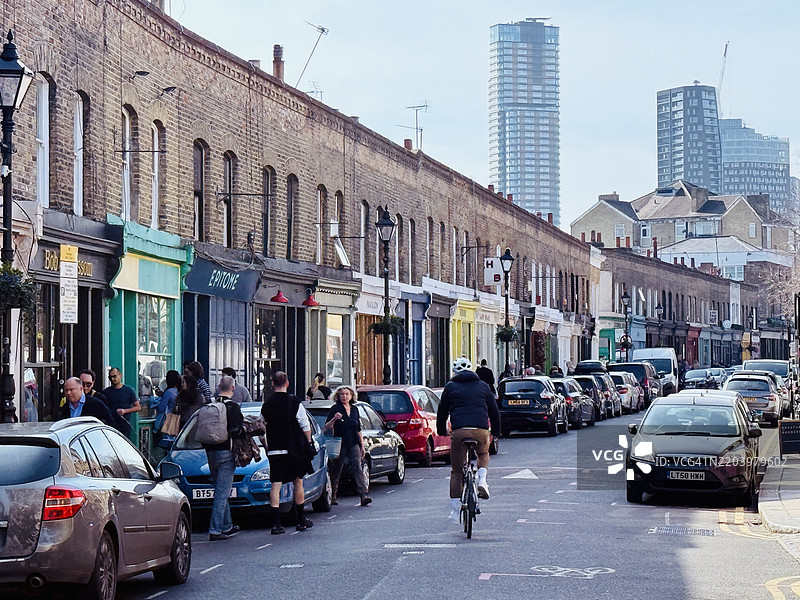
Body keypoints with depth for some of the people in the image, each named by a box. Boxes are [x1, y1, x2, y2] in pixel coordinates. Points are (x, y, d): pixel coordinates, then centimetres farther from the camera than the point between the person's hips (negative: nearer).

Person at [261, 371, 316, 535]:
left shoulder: (266, 405, 3)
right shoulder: (294, 403, -7)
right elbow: (306, 427, -6)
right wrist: (308, 443, 9)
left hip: (273, 451, 2)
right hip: (293, 450, -2)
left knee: (275, 486, 0)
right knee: (298, 483, 12)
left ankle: (276, 524, -7)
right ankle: (301, 521, 18)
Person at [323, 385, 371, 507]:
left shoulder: (354, 410, 14)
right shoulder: (335, 409, -2)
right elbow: (326, 428, -7)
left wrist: (362, 445, 20)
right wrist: (334, 419, -25)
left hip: (354, 444, 3)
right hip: (340, 444, -3)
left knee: (357, 468, -9)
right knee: (336, 470, 4)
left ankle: (363, 495, -18)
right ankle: (333, 496, 19)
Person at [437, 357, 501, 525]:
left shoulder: (450, 387, 13)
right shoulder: (482, 386, 17)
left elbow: (442, 412, 16)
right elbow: (494, 410, 19)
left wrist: (441, 431, 32)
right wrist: (496, 432, 31)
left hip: (459, 431, -1)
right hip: (481, 431, 1)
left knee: (456, 472, 8)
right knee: (483, 455, 33)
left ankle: (455, 511, 4)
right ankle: (482, 481, 5)